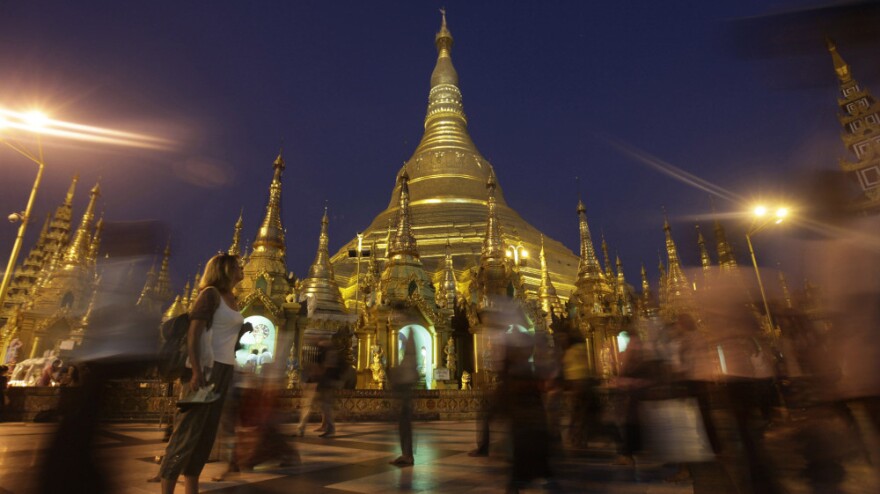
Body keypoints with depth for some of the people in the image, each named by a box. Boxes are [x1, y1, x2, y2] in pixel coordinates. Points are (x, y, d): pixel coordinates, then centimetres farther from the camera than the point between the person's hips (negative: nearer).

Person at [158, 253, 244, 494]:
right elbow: (193, 333, -13)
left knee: (207, 433, 11)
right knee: (188, 431, -4)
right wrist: (196, 371, -21)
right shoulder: (211, 293, -7)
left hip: (225, 369, 8)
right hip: (207, 366, -8)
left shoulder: (233, 300, 16)